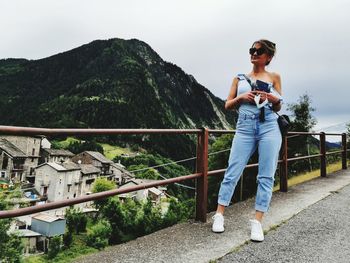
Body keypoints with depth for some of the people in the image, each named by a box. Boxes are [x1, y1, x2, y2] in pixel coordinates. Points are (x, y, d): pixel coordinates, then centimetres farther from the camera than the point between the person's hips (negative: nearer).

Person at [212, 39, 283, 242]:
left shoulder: (274, 77, 13)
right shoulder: (240, 79, 15)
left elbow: (278, 108, 12)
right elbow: (228, 105, 13)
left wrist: (273, 99, -11)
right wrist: (240, 97, -7)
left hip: (269, 127, 0)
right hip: (245, 127, 0)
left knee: (266, 176, -2)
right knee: (233, 172, -3)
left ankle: (257, 222, 6)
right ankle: (219, 215, 7)